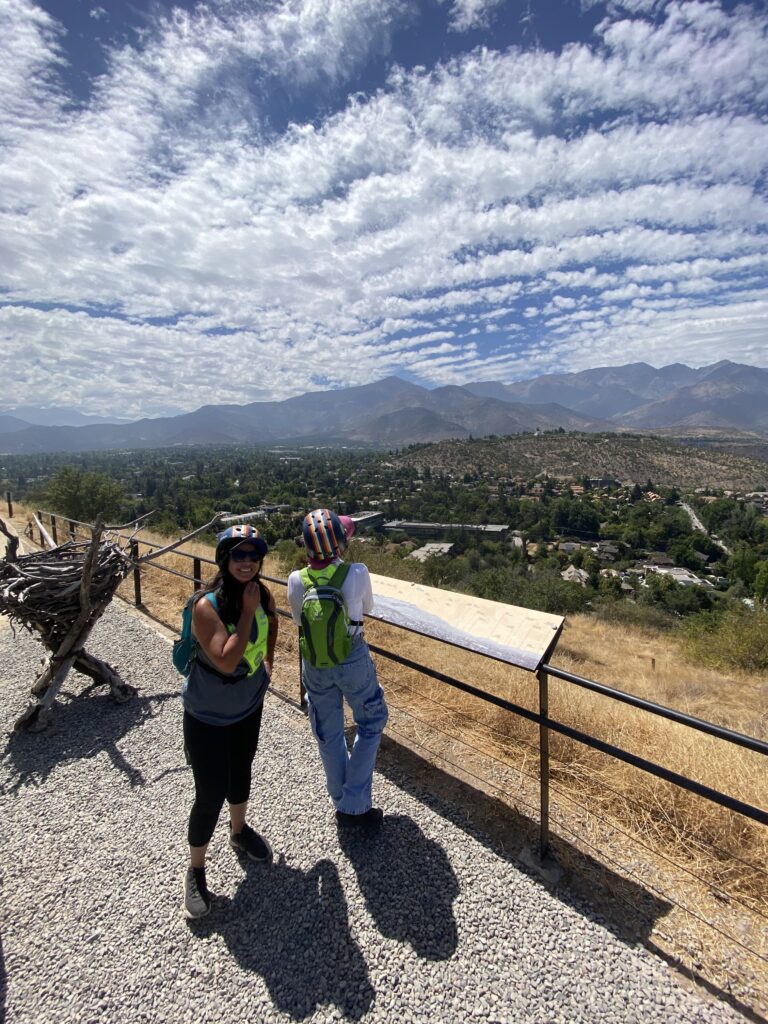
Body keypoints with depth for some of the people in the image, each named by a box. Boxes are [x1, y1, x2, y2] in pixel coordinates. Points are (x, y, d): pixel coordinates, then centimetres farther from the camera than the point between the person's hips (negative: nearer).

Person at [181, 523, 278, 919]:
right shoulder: (207, 606, -31)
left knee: (240, 773, 26)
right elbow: (226, 661, -39)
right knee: (211, 795, 5)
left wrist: (269, 656, 13)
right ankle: (195, 871, 33)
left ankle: (239, 831, 54)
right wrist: (247, 612, -37)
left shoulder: (263, 595, -14)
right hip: (208, 717, -5)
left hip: (249, 707, 6)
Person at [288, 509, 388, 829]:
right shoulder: (357, 573, -23)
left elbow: (299, 620, 3)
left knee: (328, 734, 21)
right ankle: (354, 806, 23)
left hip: (315, 664, 3)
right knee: (371, 724, 21)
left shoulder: (296, 581, -16)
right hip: (353, 660, -2)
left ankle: (342, 802, 40)